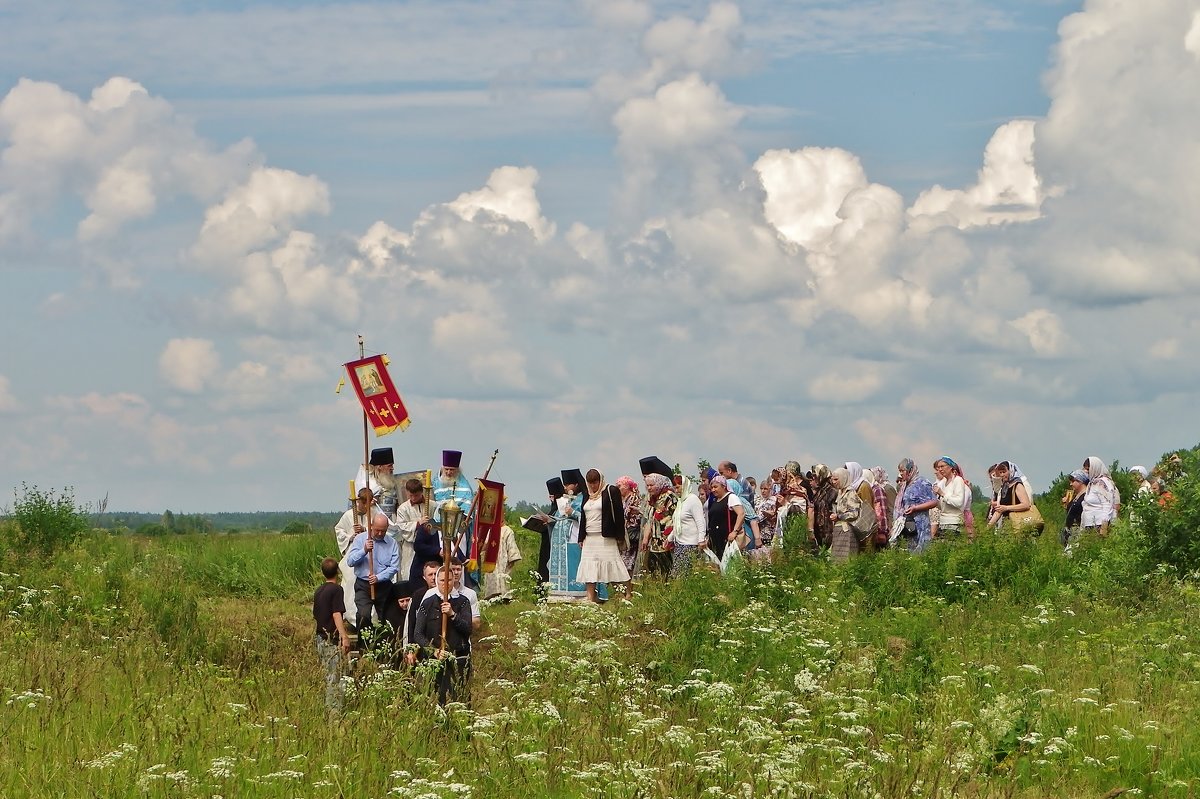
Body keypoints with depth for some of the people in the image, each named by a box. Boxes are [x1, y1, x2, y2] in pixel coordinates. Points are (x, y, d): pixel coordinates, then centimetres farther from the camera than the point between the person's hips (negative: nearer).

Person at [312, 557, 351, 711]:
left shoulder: (318, 591, 12)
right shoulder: (336, 589, -11)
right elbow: (337, 614, -19)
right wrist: (344, 636, -24)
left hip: (320, 639, 8)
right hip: (332, 640, -8)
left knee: (326, 677, 13)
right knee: (334, 678, -7)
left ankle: (327, 710, 16)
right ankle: (334, 710, -9)